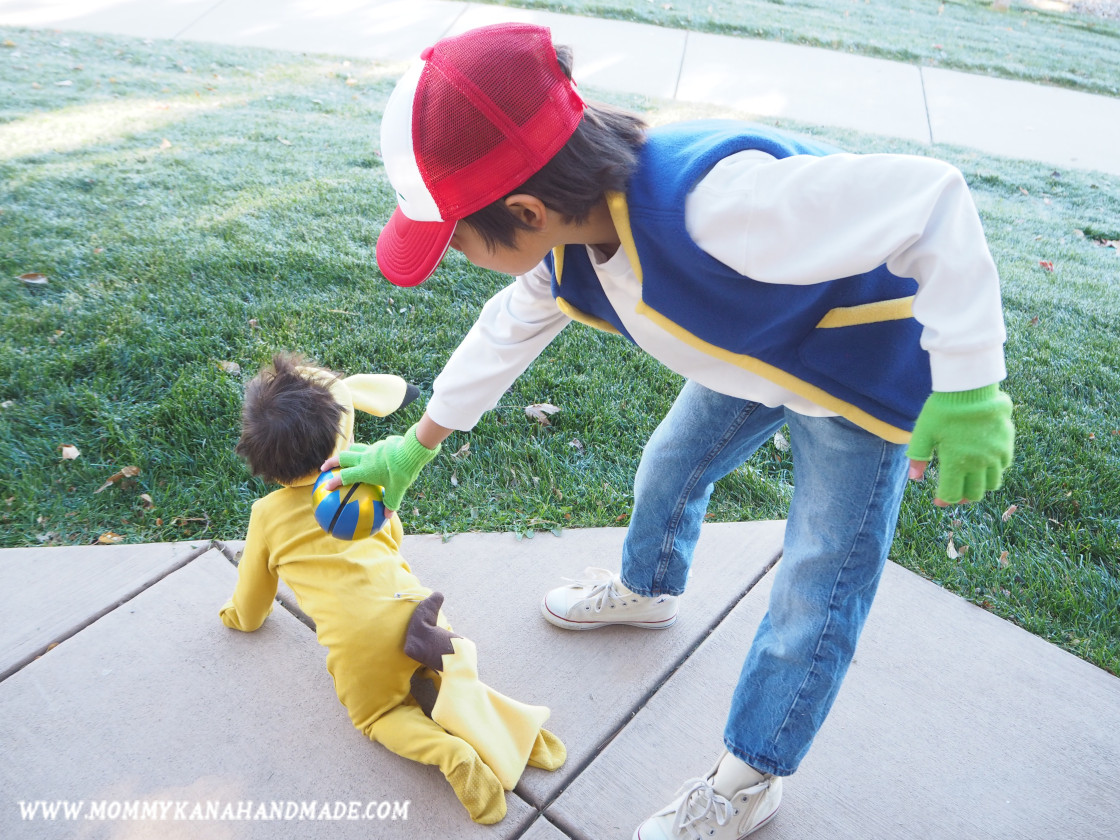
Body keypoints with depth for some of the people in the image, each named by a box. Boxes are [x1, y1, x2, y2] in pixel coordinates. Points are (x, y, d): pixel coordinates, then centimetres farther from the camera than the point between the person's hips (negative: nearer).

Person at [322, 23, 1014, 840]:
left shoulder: (712, 201, -44)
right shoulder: (574, 224, -15)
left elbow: (931, 199, -36)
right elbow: (508, 331, 2)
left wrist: (967, 388, -36)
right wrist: (413, 447, 9)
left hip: (864, 377, -6)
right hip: (754, 354, 7)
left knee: (816, 596, 2)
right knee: (673, 466, 23)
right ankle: (648, 590, 55)